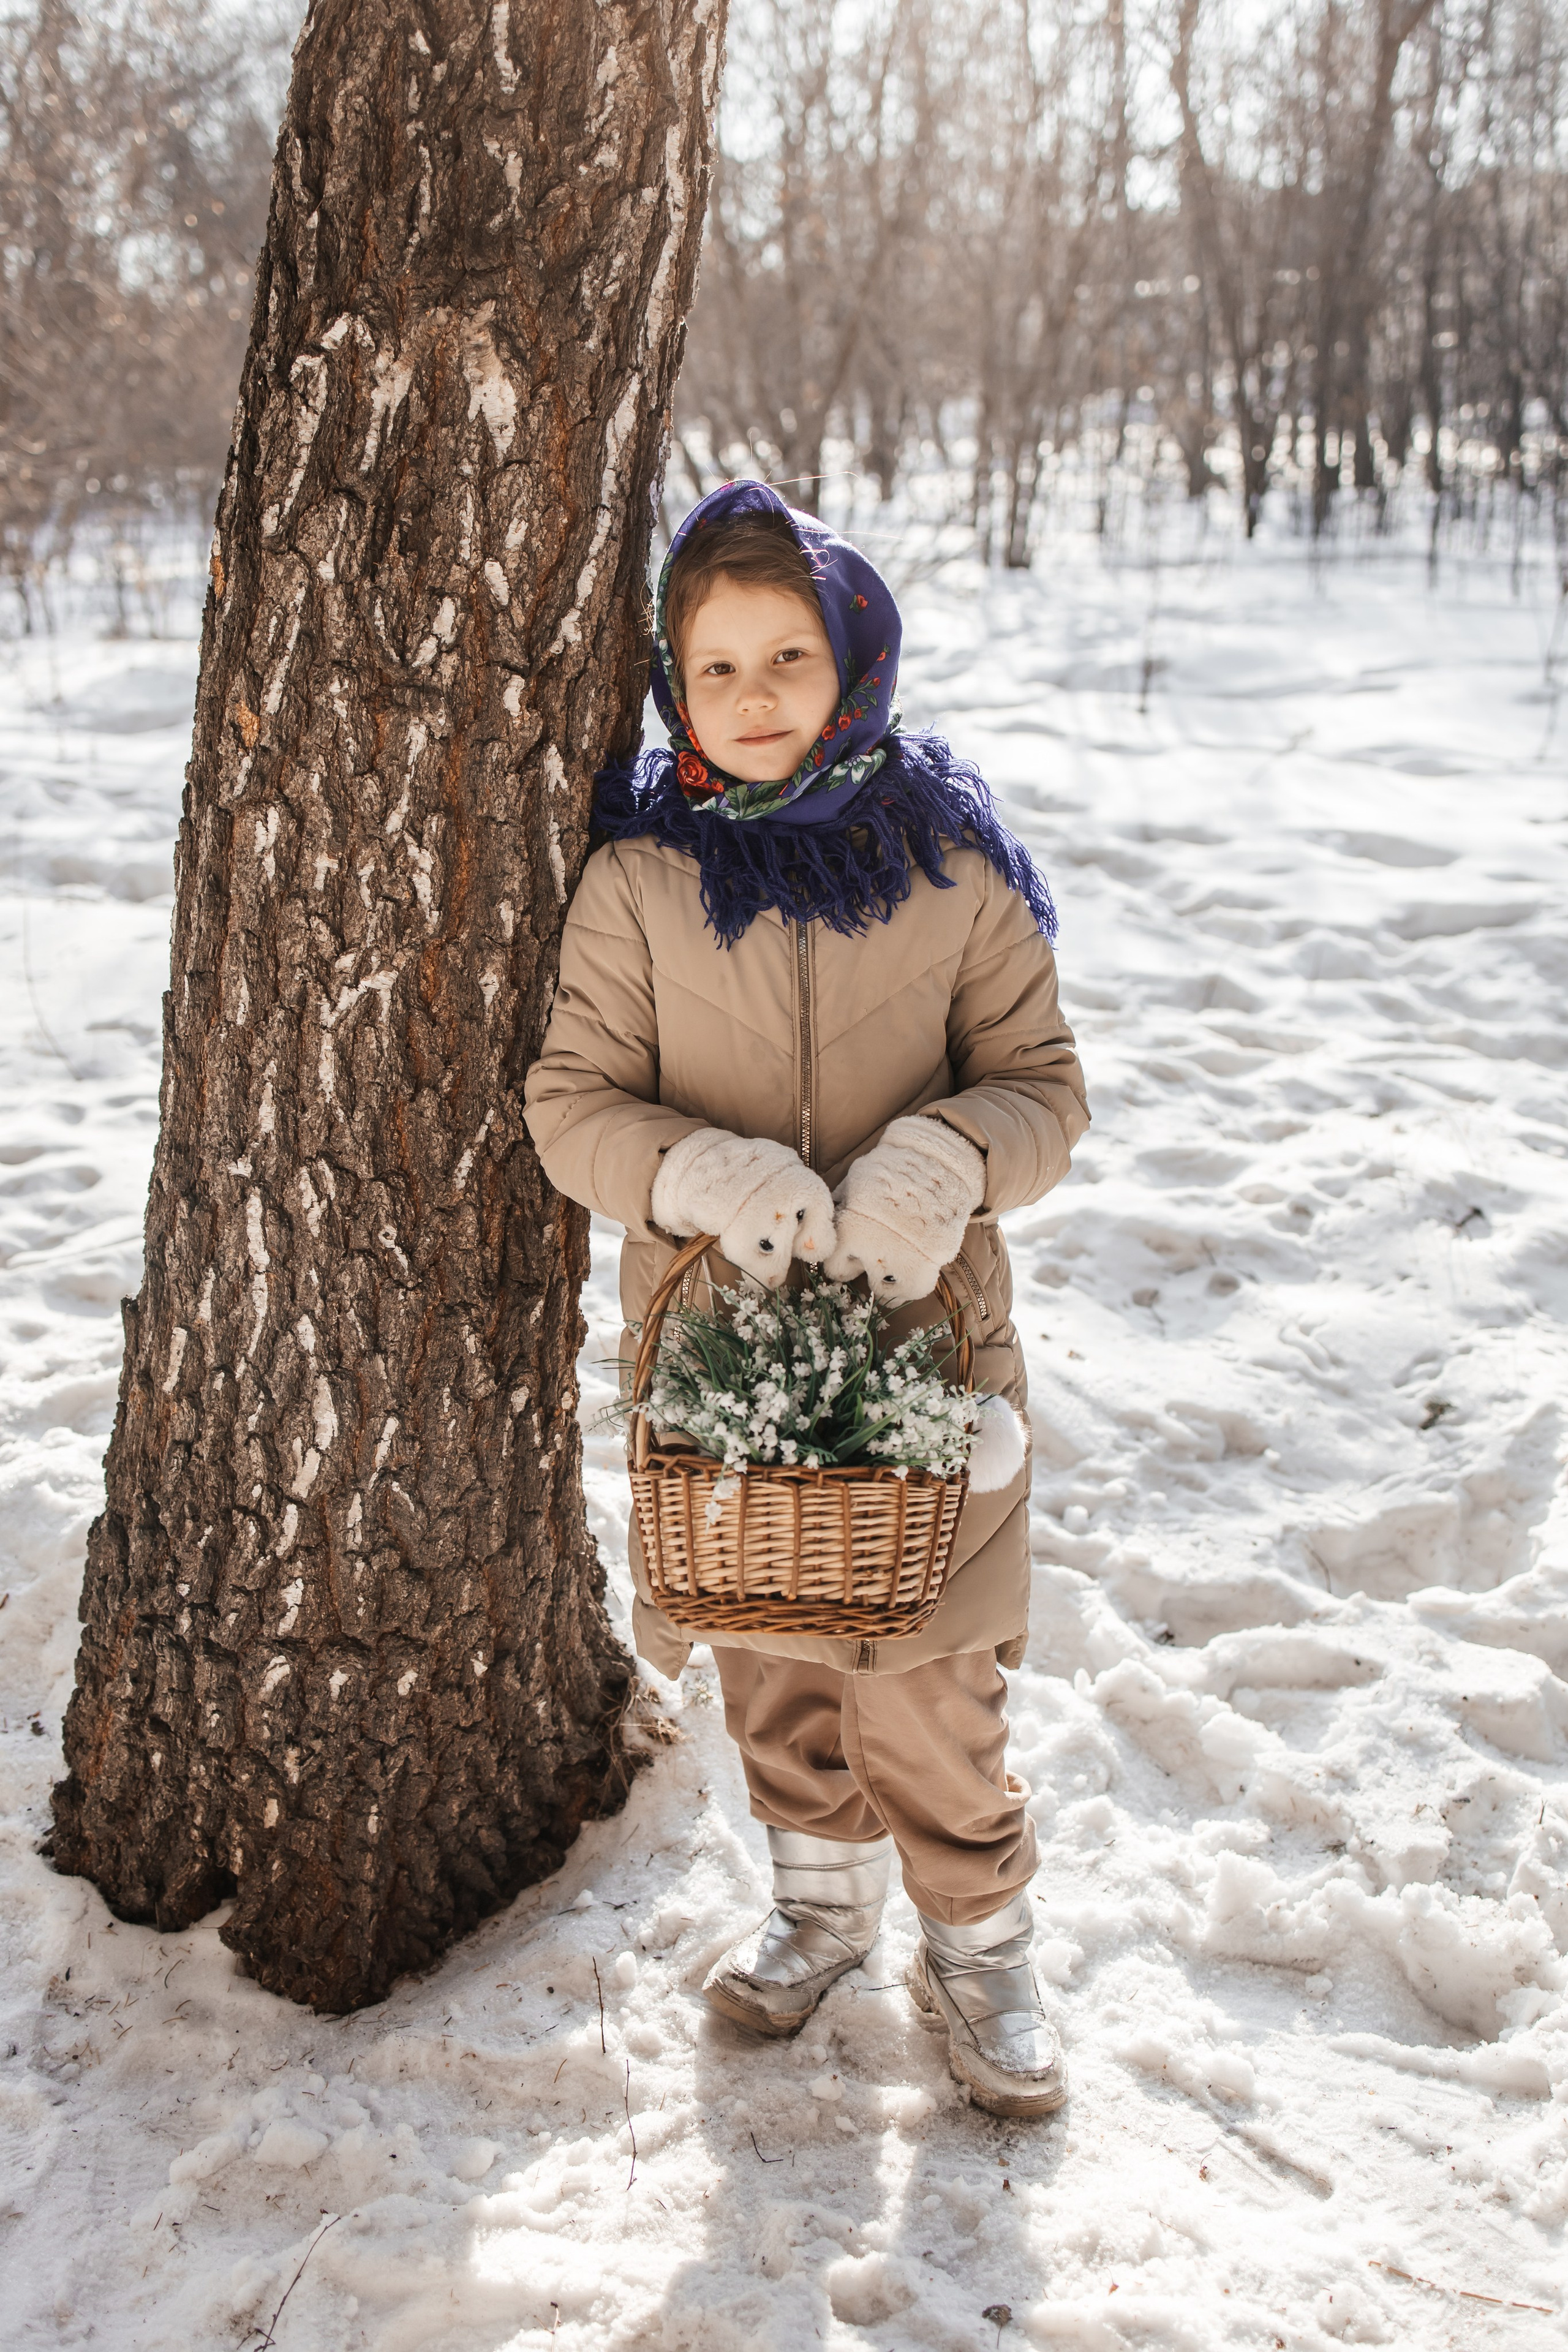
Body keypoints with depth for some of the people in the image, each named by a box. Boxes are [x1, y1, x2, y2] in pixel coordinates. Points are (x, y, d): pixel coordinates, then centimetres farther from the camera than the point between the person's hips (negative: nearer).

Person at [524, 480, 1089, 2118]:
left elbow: (1042, 1082, 1)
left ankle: (979, 1951, 26)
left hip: (923, 1326, -1)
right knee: (767, 1648, 17)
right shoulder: (639, 878, -2)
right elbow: (572, 1096, -1)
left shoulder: (952, 866, -3)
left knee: (931, 1674, 2)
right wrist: (695, 1172, -21)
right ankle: (823, 1898, 42)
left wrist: (949, 1158, -21)